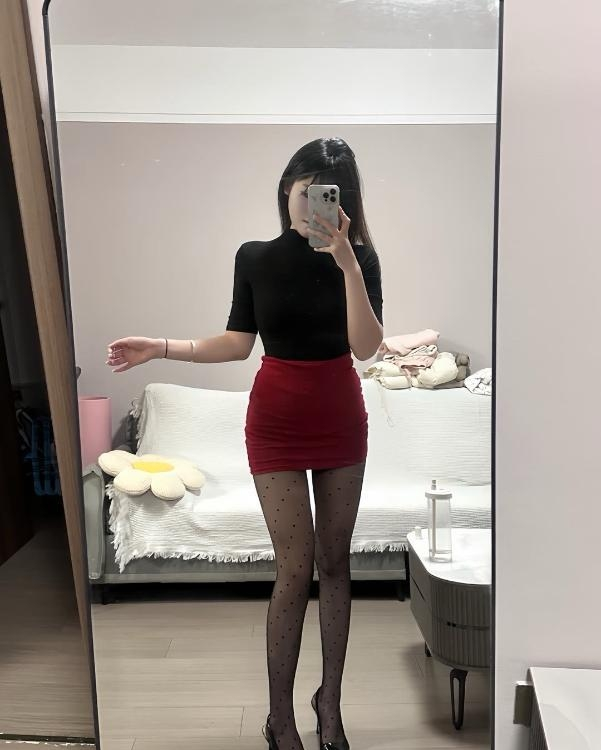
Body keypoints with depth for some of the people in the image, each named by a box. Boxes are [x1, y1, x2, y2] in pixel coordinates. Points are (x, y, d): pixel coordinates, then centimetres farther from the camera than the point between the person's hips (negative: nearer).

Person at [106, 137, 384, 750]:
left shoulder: (359, 259, -4)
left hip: (341, 418, 2)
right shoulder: (255, 257, -3)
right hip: (277, 421, -1)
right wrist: (160, 348, -6)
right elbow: (237, 343, 2)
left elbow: (366, 347, -18)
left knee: (335, 561, 10)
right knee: (295, 568, -2)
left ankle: (330, 699, 29)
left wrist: (346, 261, -25)